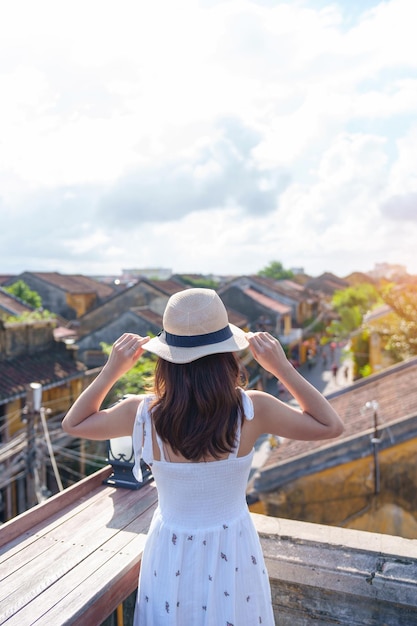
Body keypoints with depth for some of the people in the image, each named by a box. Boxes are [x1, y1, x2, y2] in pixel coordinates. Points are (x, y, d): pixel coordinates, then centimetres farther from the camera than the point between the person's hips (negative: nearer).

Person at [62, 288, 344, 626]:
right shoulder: (252, 410, -25)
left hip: (171, 554, 0)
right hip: (232, 553, 0)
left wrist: (111, 370, -13)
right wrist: (283, 368, -16)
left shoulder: (143, 413, -22)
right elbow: (332, 426, -10)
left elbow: (73, 424, -3)